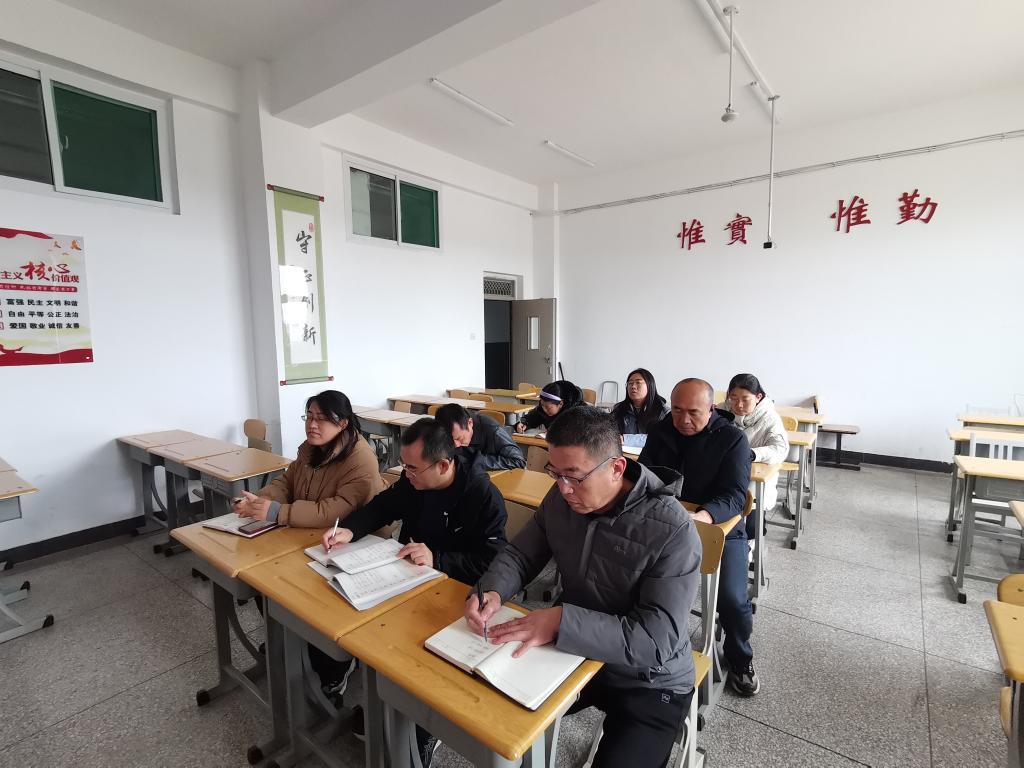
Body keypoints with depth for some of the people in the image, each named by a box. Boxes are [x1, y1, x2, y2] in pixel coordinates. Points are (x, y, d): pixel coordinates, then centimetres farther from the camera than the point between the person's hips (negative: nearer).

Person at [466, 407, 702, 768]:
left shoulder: (672, 531, -28)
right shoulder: (560, 500, -11)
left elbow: (657, 641, -31)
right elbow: (519, 554, 0)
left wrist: (562, 622, -38)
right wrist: (492, 591, -21)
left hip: (649, 683, -4)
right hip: (575, 654, 5)